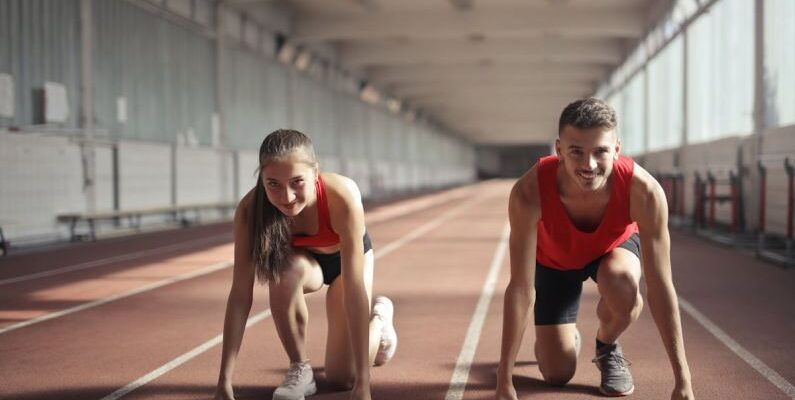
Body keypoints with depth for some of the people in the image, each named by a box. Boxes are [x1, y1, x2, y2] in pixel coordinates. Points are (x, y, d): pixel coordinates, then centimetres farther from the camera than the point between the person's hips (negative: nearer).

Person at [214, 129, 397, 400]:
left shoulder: (342, 197, -41)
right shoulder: (250, 210, -34)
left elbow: (354, 290, -42)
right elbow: (240, 294, -32)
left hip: (346, 257, -1)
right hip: (302, 259, 1)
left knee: (342, 377, -4)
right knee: (285, 270, -36)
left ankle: (379, 316, 28)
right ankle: (299, 368, -12)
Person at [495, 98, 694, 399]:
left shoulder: (644, 191, -39)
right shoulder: (529, 193, -40)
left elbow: (660, 287, -33)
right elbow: (520, 288, -35)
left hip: (615, 247, 0)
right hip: (554, 260, 0)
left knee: (624, 286, -36)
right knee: (556, 374, -5)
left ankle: (607, 346, -1)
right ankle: (568, 337, 32)